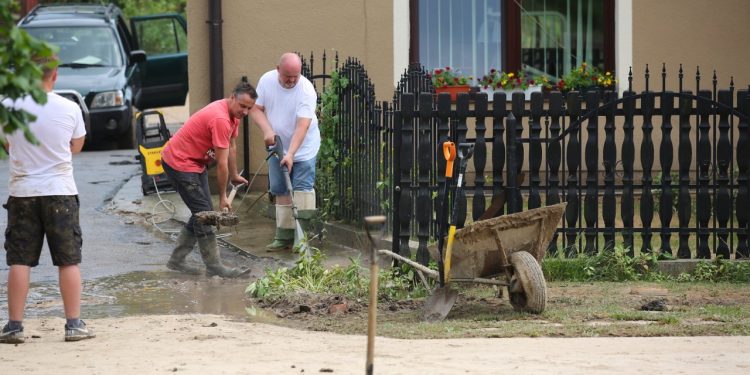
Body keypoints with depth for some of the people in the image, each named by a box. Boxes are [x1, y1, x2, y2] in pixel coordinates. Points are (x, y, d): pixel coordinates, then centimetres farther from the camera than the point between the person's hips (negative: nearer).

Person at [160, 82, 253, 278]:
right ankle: (214, 266, -9)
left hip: (195, 163, 10)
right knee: (203, 212, -11)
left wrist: (234, 176, 21)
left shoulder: (234, 114, 2)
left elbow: (231, 146, 16)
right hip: (179, 162, -10)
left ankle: (176, 260, 17)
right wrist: (223, 197, -18)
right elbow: (222, 163, -24)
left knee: (203, 212, 11)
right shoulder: (220, 119, -29)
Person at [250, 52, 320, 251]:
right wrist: (267, 130, -18)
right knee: (280, 191, 5)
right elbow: (256, 109, 0)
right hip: (278, 147, 5)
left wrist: (291, 154, -36)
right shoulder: (266, 80, -8)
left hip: (303, 148, -5)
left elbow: (302, 126, -29)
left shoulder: (306, 90, -24)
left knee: (302, 188, -12)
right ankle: (284, 236, 10)